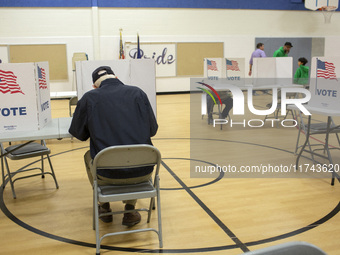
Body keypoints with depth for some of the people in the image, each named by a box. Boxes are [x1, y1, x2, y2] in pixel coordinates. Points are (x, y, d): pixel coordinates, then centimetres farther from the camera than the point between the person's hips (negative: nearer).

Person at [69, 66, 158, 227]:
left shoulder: (89, 98, 1)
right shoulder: (138, 93, 4)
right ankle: (130, 210, 28)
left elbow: (78, 133, 12)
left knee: (89, 156, 32)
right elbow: (153, 130, 10)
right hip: (142, 173, 1)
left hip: (107, 175, 0)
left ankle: (104, 208, 38)